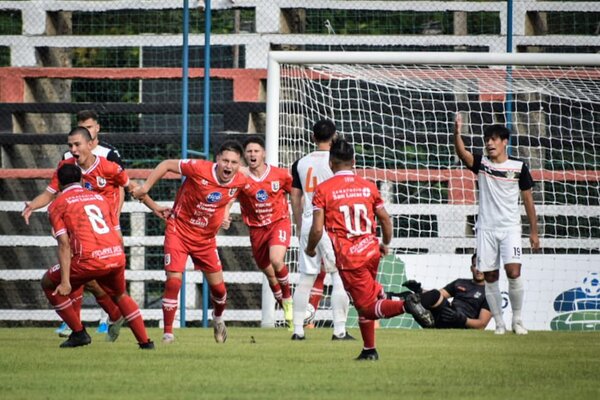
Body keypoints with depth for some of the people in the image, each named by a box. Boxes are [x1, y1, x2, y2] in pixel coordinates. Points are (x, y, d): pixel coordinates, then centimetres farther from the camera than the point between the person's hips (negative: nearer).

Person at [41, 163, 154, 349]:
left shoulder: (58, 205, 9)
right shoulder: (100, 197, 24)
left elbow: (64, 245, -3)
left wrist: (65, 282, -8)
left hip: (89, 260, -5)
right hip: (117, 256, 5)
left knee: (48, 284, 19)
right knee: (120, 295, 34)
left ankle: (79, 333, 14)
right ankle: (145, 341, 26)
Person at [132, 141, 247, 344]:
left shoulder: (240, 181, -11)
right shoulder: (200, 169, -25)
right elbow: (167, 164, -13)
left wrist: (224, 214, 5)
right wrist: (145, 187, -14)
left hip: (206, 237, 4)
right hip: (179, 230, -4)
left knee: (217, 286, 9)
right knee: (174, 280, -16)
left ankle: (218, 318, 43)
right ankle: (168, 332, -5)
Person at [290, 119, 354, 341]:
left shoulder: (300, 163, 9)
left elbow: (295, 199, 12)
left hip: (308, 224, 5)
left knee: (305, 279, 9)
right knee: (340, 277, -1)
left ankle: (298, 329, 8)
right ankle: (339, 329, -6)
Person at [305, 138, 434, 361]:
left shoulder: (323, 190, -6)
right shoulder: (368, 186, 6)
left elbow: (317, 229, -10)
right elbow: (385, 219, 11)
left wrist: (310, 249, 10)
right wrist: (385, 244, 29)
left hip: (348, 257, -5)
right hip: (371, 251, 5)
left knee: (368, 306, -2)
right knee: (363, 302, 21)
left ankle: (405, 305, -27)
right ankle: (369, 350, 21)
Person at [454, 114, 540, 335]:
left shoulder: (519, 167, 1)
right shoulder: (481, 164, 3)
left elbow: (528, 199, 6)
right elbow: (462, 153, -18)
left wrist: (533, 231, 4)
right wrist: (457, 132, -37)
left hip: (510, 228, -2)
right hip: (486, 229, 2)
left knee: (513, 272, -16)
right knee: (490, 277, 1)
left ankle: (517, 319, -1)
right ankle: (499, 322, 10)